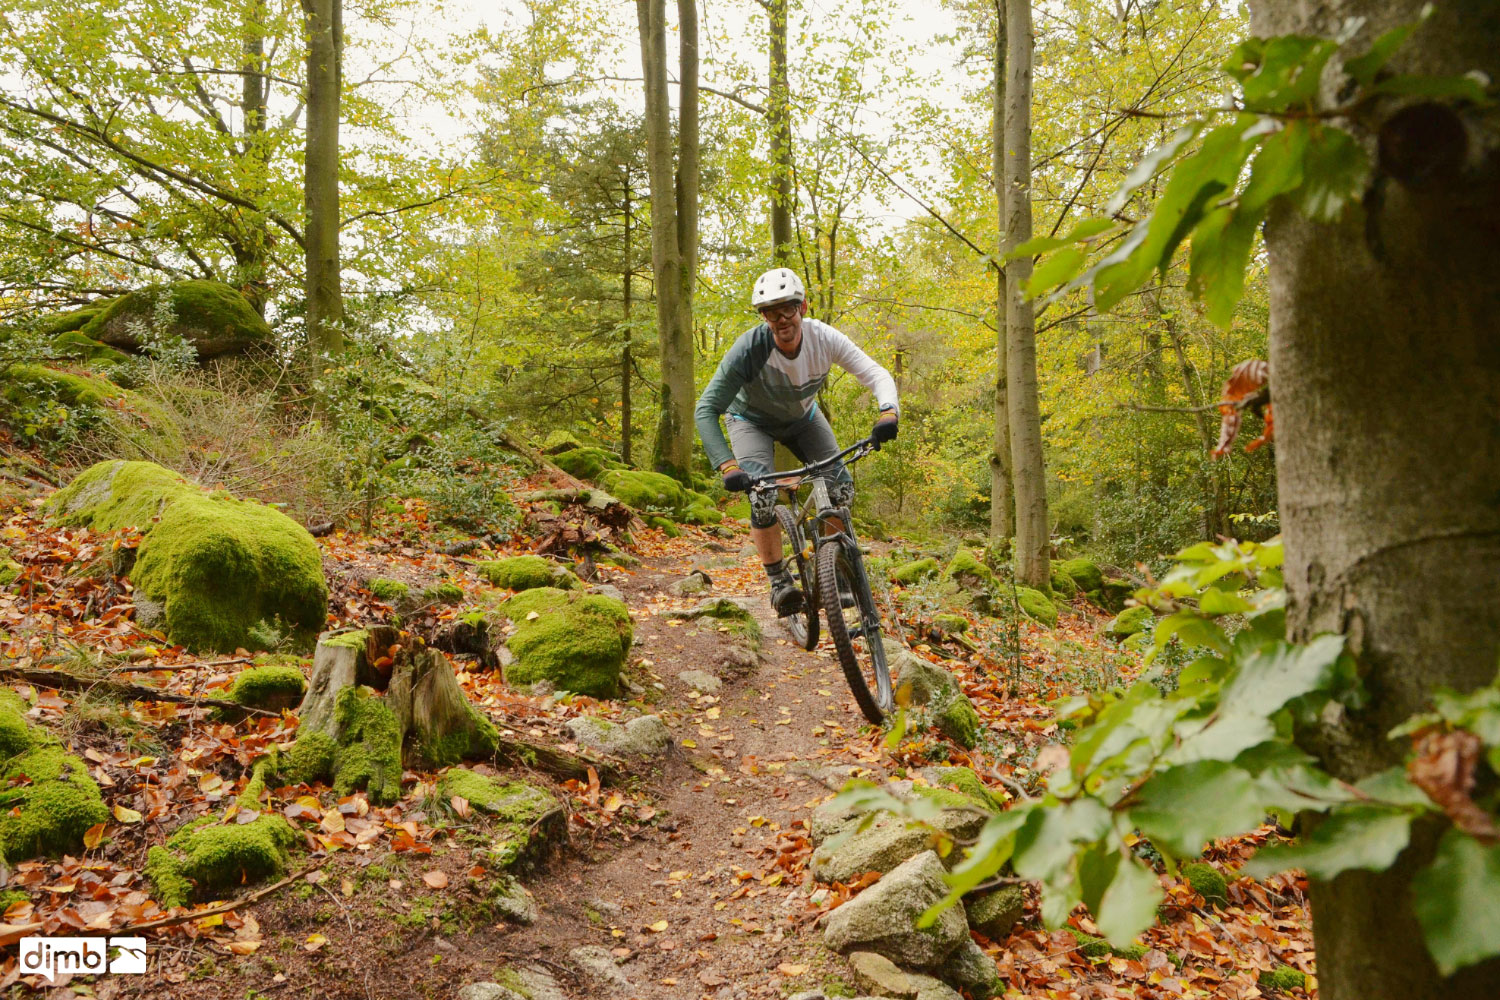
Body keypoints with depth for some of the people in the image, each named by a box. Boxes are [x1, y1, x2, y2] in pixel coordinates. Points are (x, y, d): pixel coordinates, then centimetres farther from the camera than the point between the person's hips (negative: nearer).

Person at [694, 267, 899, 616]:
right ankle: (779, 580, -6)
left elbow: (877, 374, -25)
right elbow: (706, 410, -34)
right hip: (752, 420, -3)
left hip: (802, 417, 3)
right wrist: (727, 465, -47)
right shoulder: (749, 348, -35)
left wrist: (889, 411, -47)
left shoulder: (823, 338, -27)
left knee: (842, 490, -13)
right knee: (762, 498, -26)